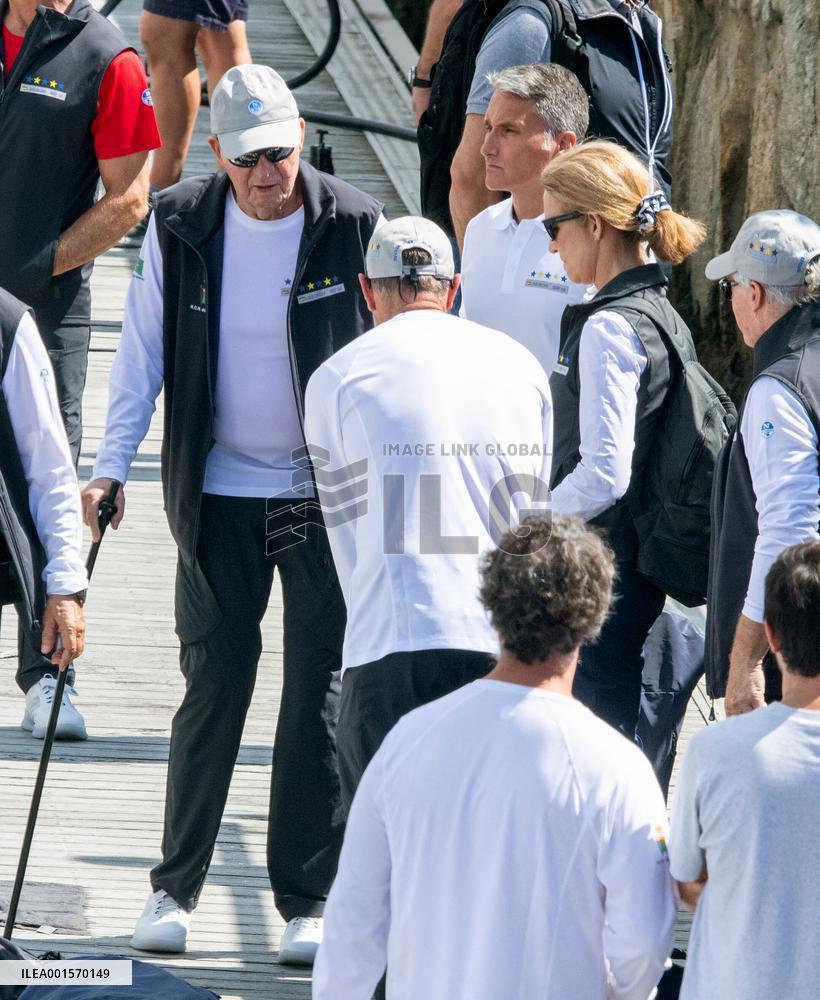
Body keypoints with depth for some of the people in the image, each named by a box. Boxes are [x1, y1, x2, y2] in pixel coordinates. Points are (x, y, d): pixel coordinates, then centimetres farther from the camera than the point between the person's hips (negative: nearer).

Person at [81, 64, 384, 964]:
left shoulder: (356, 228, -8)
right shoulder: (178, 228, -3)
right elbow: (142, 352, 4)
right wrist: (110, 466, -4)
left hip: (330, 497, -1)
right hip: (219, 493, 1)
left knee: (320, 694, 0)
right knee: (213, 686, 3)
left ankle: (307, 902, 7)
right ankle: (175, 886, 15)